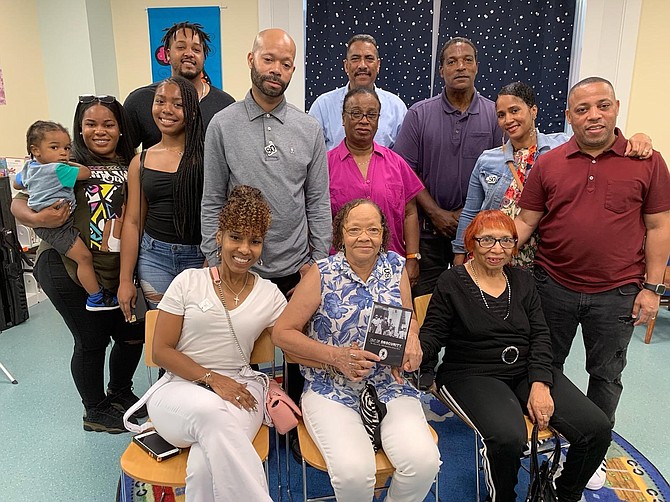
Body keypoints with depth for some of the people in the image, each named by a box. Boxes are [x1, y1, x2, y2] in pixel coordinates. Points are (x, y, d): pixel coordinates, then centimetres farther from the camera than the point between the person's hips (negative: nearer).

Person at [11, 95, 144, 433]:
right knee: (92, 341, 6)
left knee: (134, 333, 11)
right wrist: (37, 218, -29)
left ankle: (120, 393, 40)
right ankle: (95, 411, 31)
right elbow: (19, 203, -8)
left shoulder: (131, 165, 5)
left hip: (116, 271, 5)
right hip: (69, 269, -4)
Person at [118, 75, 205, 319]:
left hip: (199, 257, -3)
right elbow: (133, 221, 8)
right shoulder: (141, 162, 7)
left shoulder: (206, 154, -4)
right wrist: (125, 279, 6)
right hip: (154, 257, 3)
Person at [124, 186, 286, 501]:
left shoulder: (269, 295, 8)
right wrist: (212, 379, -12)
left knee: (205, 466, -33)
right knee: (211, 411, -37)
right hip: (180, 386, 0)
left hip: (240, 389, 1)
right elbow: (161, 351, 1)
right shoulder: (189, 281, 3)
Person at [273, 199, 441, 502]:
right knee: (353, 472, -26)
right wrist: (335, 356, -16)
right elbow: (282, 333, -5)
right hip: (333, 391, -3)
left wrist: (412, 338, -8)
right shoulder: (322, 274, -6)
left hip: (390, 387, 3)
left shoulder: (396, 266, 5)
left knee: (424, 462, -19)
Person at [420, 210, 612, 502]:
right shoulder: (452, 283, -4)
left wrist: (540, 383, -8)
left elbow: (540, 335, 7)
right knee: (507, 438, -33)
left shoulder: (522, 281, 11)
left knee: (597, 429, -11)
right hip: (472, 376, -5)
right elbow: (432, 335, -5)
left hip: (527, 369, 6)